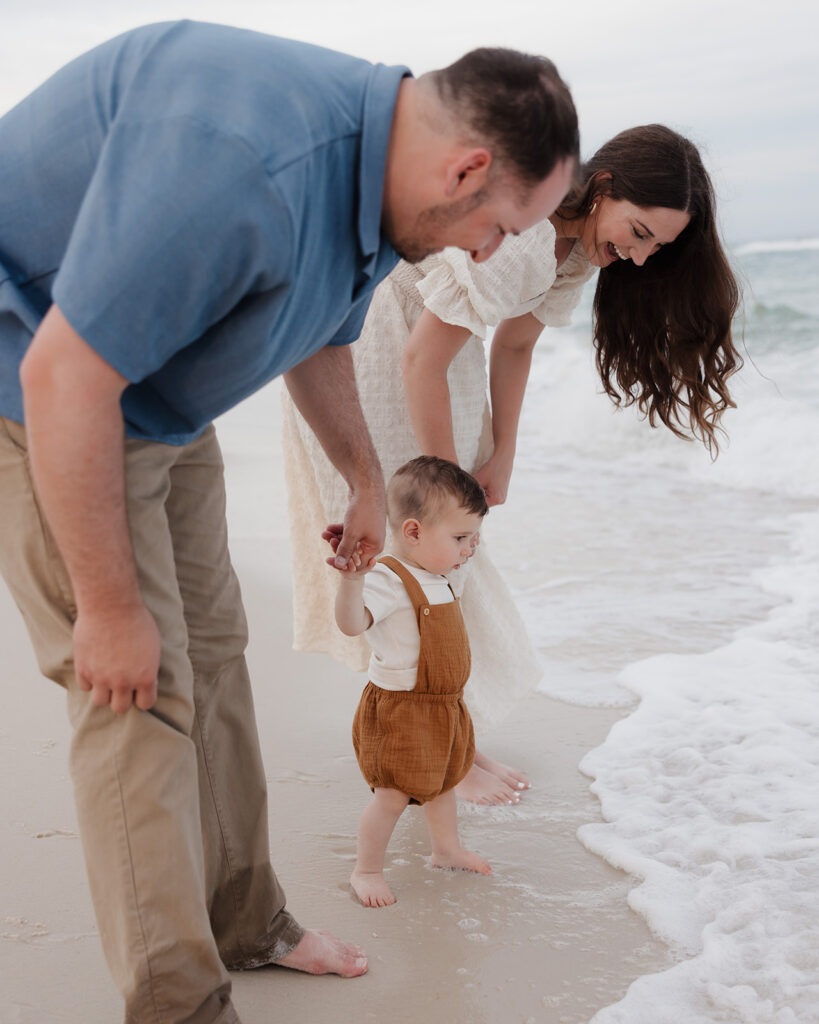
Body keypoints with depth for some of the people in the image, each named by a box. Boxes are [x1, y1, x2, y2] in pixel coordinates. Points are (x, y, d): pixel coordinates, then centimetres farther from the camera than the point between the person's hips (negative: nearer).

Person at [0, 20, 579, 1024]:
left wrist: (367, 481, 28)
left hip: (159, 400, 9)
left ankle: (243, 920, 29)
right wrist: (109, 605, -23)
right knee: (139, 691, -9)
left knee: (210, 650, 12)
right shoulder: (242, 161, -35)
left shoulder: (372, 177, -2)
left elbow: (320, 341, 18)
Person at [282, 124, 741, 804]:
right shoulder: (514, 230, -35)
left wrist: (500, 459, 3)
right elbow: (421, 362, -29)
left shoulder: (580, 243, -6)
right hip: (362, 349, -8)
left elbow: (515, 344, 5)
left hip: (429, 346, 8)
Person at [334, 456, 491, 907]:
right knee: (393, 796, -1)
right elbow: (352, 622, -45)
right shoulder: (387, 580, -25)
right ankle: (366, 869, 18)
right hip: (399, 709, -9)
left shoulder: (435, 577, 7)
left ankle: (447, 849, 46)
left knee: (443, 781, 24)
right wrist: (352, 576, -58)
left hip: (444, 705, 9)